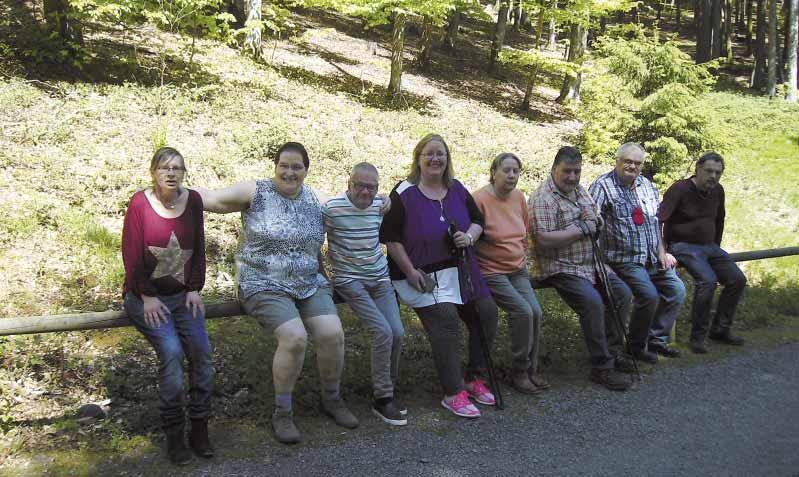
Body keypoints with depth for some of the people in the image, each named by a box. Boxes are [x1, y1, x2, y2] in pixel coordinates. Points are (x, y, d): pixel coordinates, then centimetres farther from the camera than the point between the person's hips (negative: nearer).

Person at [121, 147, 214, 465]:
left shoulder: (193, 200, 2)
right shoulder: (140, 203, -8)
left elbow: (198, 249, 7)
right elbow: (131, 255, -8)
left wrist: (194, 289, 0)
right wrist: (147, 297, -12)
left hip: (182, 295, 3)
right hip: (145, 297, -3)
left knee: (201, 351, -17)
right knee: (171, 352, -23)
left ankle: (199, 428, -4)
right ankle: (174, 433, -9)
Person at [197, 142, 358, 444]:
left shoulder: (318, 202, 8)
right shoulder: (256, 193, -3)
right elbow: (211, 199, -3)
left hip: (310, 284, 4)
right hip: (265, 286, -4)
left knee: (333, 334, -16)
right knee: (294, 337, -26)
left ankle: (332, 400, 12)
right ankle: (282, 413, -5)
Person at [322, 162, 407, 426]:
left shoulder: (381, 204, 3)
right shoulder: (331, 208, -11)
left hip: (380, 278, 5)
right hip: (350, 281, -5)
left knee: (398, 332, -9)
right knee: (383, 332, -20)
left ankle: (387, 390, 13)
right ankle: (382, 399, -5)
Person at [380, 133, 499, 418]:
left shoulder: (457, 189, 10)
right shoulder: (404, 193, -6)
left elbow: (478, 220, 18)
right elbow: (390, 237, -7)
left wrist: (470, 237, -6)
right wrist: (410, 272, -13)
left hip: (460, 271, 6)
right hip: (423, 275, -6)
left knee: (487, 311, -6)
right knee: (446, 317, -23)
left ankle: (474, 378, 12)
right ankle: (453, 394, -14)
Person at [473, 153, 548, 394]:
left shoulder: (518, 197, 7)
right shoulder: (480, 199, -15)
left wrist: (523, 259, 17)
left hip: (518, 269, 6)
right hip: (491, 272, -6)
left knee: (536, 312, -10)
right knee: (523, 311, -19)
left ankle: (531, 369, 8)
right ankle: (519, 371, 0)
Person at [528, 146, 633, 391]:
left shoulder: (581, 190, 13)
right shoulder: (542, 198, -15)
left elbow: (597, 223, 23)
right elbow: (543, 240, -25)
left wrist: (591, 219, -4)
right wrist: (582, 229, -17)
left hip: (591, 263, 9)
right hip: (560, 268, -9)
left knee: (623, 293, 5)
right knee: (592, 301, -27)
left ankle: (608, 349, 21)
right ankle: (601, 366, -16)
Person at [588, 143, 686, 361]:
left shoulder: (647, 185, 14)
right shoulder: (603, 185, -9)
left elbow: (655, 222, 19)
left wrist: (662, 253, 10)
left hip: (652, 258, 8)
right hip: (624, 259, -7)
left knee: (677, 290, -2)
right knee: (649, 294, -22)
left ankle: (657, 339, 14)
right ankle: (636, 345, 1)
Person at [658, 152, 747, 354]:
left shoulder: (718, 191, 8)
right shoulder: (679, 189, -14)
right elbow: (659, 220, -21)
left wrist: (716, 246, 23)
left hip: (709, 246, 8)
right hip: (684, 246, -8)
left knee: (738, 279, -1)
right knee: (707, 280, -29)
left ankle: (720, 330, 12)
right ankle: (697, 337, -18)